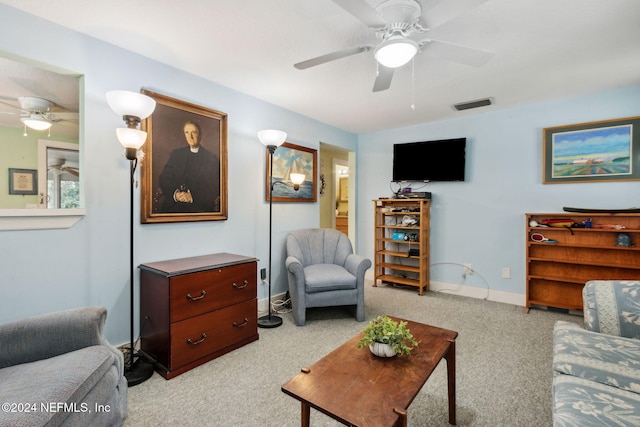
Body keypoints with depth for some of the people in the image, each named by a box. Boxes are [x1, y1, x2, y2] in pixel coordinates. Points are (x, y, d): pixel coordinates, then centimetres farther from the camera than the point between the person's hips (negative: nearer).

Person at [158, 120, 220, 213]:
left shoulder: (212, 159, 3)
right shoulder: (176, 154, 14)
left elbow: (213, 188, -3)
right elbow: (164, 178, 8)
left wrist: (192, 196, -16)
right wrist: (174, 193, -12)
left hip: (199, 208, -2)